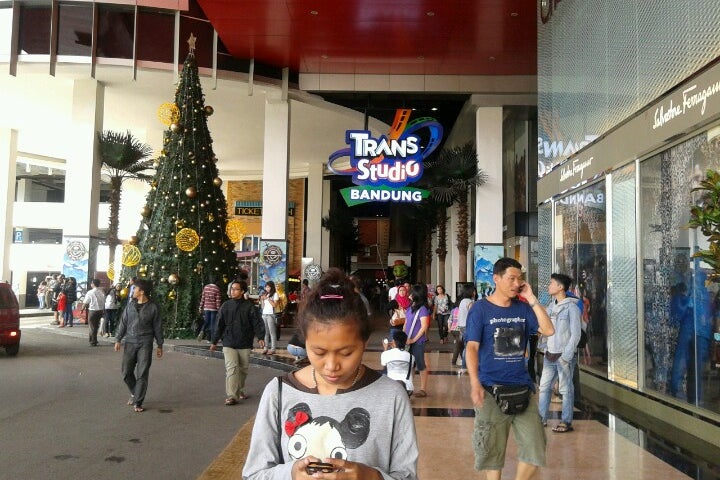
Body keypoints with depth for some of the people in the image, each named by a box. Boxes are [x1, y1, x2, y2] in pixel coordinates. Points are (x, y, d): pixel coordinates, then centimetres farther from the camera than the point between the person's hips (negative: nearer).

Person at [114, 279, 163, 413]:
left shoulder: (153, 307, -3)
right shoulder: (130, 305, 6)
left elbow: (158, 327, 1)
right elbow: (123, 323, 10)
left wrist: (160, 345, 3)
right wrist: (118, 340, 4)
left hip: (145, 344, -3)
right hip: (130, 343, 3)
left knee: (142, 375, -3)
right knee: (126, 372, 6)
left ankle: (138, 403, 6)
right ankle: (134, 393, 31)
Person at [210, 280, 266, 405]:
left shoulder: (249, 307, -3)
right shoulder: (226, 306, 2)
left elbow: (257, 322, -6)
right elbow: (219, 325, 8)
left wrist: (260, 337, -18)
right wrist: (214, 341, 11)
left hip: (245, 344, 1)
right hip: (228, 344, 0)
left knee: (243, 369, 14)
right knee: (231, 369, -12)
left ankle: (240, 390, 35)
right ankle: (231, 396, -12)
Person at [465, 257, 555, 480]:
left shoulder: (523, 308, 7)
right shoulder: (481, 309, -5)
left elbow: (548, 330, -4)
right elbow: (471, 347, -10)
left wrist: (532, 299, -7)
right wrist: (475, 384, -21)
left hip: (522, 387, 4)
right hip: (491, 388, -4)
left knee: (535, 447, 4)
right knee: (492, 449, 6)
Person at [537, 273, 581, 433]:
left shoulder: (571, 307, -9)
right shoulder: (551, 306, 11)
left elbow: (575, 334, -12)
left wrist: (566, 356, -16)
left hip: (564, 355, -7)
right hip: (550, 354, 7)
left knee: (566, 389, 2)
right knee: (544, 386, 10)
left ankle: (566, 422, 11)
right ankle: (541, 418, 19)